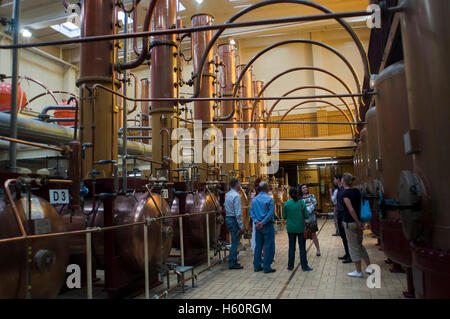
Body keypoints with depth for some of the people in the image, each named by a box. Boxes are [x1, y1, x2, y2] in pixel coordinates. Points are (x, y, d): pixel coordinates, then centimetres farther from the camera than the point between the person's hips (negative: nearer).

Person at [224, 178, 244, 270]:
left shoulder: (227, 195, 10)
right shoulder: (236, 196, -18)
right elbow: (238, 213, -20)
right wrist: (241, 226, -17)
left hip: (228, 219, 9)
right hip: (234, 220, -9)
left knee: (234, 242, 18)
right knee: (235, 243, 0)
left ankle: (232, 262, 26)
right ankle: (232, 264, 6)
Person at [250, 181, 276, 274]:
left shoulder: (254, 199, 6)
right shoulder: (269, 199, -10)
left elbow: (251, 211, 2)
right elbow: (271, 212, -16)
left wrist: (256, 221, -7)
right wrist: (263, 222, -15)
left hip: (258, 226, 6)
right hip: (267, 225, -6)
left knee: (258, 246, 14)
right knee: (269, 246, 2)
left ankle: (257, 266, 19)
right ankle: (267, 267, 3)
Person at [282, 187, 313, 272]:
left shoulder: (286, 204, -6)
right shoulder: (302, 203, -8)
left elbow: (284, 217, 1)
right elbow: (307, 216, -7)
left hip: (291, 228, 1)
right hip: (301, 228, -1)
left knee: (291, 247, 11)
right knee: (302, 247, 6)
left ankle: (290, 266, 17)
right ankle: (304, 266, 11)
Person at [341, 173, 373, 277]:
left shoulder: (345, 193, -16)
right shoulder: (357, 191, 6)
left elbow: (351, 210, -21)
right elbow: (360, 205, 12)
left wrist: (358, 222, -15)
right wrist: (360, 222, 17)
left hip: (350, 223, -7)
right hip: (359, 221, 7)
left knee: (353, 247, 5)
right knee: (360, 245, 20)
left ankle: (358, 271, 15)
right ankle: (369, 267, 22)